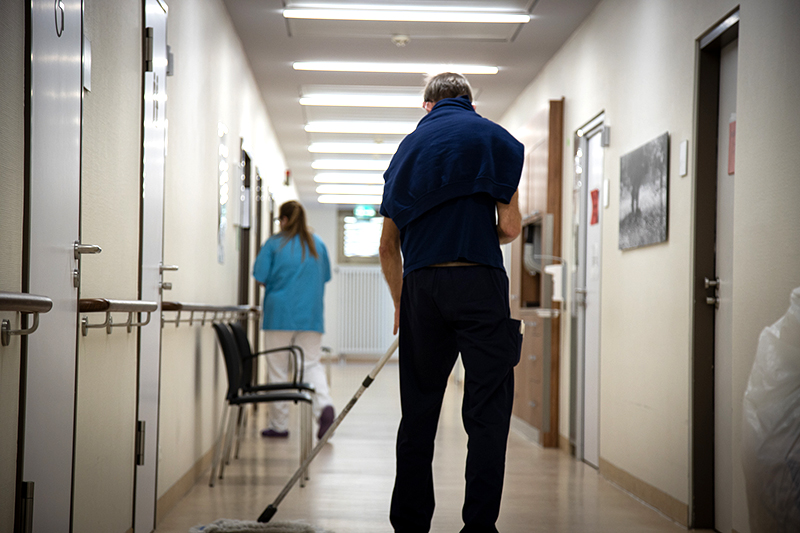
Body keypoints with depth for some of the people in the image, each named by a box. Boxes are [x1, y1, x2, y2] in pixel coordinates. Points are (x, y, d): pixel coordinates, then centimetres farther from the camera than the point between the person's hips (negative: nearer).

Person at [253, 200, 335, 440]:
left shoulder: (274, 244, -4)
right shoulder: (318, 245, 9)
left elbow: (260, 278, -5)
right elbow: (325, 278, 16)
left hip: (280, 313, -3)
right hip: (311, 315, 3)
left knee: (278, 369, 5)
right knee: (312, 363, 6)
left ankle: (279, 424, 8)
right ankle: (324, 405, -20)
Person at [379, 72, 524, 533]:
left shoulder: (409, 146, 17)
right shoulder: (493, 138, 5)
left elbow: (388, 245, 17)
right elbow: (510, 227, -1)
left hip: (420, 287, 4)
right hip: (478, 283, -4)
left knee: (418, 413, 12)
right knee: (487, 412, -1)